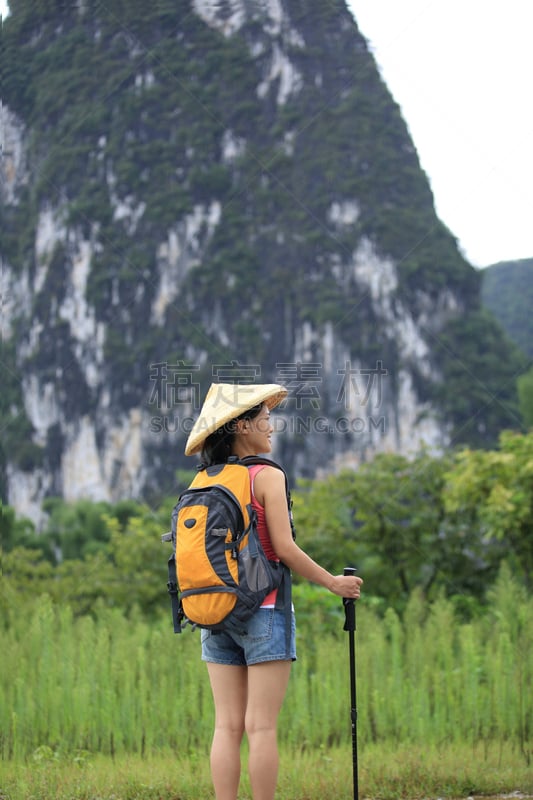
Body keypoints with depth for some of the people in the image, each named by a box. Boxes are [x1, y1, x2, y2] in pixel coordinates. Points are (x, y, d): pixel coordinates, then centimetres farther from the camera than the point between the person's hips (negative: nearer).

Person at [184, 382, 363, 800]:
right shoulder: (268, 476, -7)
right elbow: (284, 548, -12)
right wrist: (333, 582, -1)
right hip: (263, 610, -6)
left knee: (227, 726, 5)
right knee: (261, 727, -4)